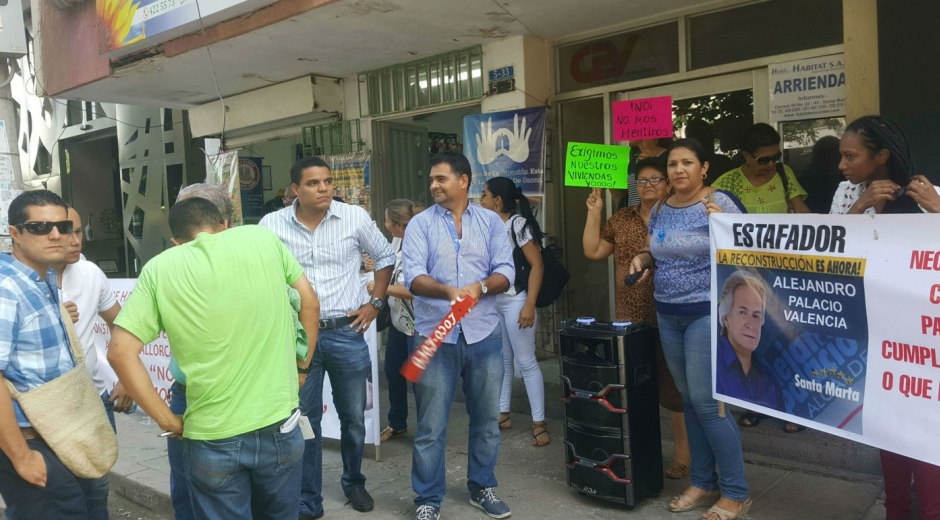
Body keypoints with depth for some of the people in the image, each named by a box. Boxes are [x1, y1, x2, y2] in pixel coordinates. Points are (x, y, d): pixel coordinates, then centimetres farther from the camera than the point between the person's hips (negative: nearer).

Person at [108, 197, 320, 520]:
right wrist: (302, 364, 18)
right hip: (279, 426, 1)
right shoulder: (262, 236, -1)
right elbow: (309, 302, 6)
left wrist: (167, 420, 0)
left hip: (211, 438, -1)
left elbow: (120, 352, -7)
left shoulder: (159, 269, -3)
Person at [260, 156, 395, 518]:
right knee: (304, 420, 7)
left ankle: (354, 483, 38)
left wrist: (375, 303, 4)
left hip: (347, 332, 1)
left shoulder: (355, 218, -4)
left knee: (353, 417, 14)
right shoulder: (272, 225, -4)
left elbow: (385, 257, 10)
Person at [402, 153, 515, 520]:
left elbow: (505, 272, -1)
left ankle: (482, 488, 32)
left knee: (486, 418, 13)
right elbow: (413, 276, -11)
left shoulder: (491, 222, 7)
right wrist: (448, 291, -28)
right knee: (431, 424, 4)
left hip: (483, 333, 2)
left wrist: (480, 286, -21)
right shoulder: (420, 224, 1)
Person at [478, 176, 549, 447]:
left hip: (515, 301, -7)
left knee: (525, 362, -4)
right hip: (492, 302, 7)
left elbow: (537, 265, -15)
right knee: (501, 360, 14)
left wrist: (530, 304, -20)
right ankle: (503, 414, 25)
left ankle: (539, 423, 3)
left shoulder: (518, 224, -11)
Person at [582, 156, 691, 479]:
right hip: (631, 319, 5)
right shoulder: (621, 219, 12)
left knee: (674, 386, 1)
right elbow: (592, 251, 11)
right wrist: (594, 213, 7)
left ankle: (682, 455, 15)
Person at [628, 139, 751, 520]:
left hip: (708, 313, -6)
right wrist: (642, 258, 1)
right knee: (689, 399, 13)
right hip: (668, 315, 7)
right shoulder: (659, 210, 8)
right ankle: (703, 482, 26)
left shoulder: (721, 203, -10)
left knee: (707, 400, -6)